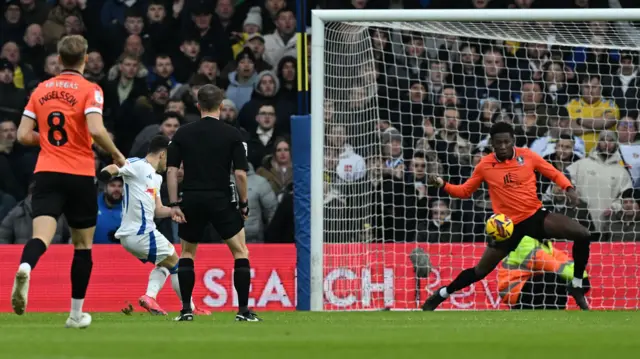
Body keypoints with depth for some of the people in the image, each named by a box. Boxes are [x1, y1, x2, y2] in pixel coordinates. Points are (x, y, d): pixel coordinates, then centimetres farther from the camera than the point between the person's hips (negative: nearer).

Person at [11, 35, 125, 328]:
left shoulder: (41, 90, 9)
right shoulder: (89, 90, -4)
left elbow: (24, 135, 8)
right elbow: (96, 130, -19)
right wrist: (116, 155, -3)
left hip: (46, 173, 2)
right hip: (79, 175, -2)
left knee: (41, 236, -13)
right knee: (83, 244, 14)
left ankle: (24, 268, -48)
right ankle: (76, 314, 17)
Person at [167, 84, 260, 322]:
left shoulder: (183, 134, 4)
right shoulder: (232, 135, -2)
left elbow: (171, 171, -1)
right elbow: (240, 173, -8)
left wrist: (174, 204, 0)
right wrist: (244, 204, 3)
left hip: (192, 201, 2)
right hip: (221, 201, -2)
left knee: (187, 253, 19)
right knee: (241, 252, 9)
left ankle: (186, 310, 10)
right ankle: (243, 310, 1)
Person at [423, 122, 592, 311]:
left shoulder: (527, 155, -3)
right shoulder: (485, 165, -4)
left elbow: (554, 173, 5)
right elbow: (465, 190, 6)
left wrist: (568, 188, -14)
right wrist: (442, 184, -11)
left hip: (536, 215, 1)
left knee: (583, 235, -16)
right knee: (481, 270, 2)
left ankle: (576, 287, 1)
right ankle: (441, 294, 26)